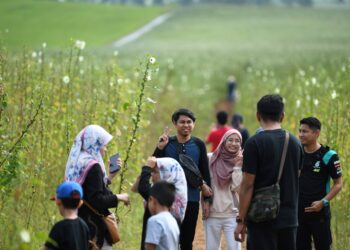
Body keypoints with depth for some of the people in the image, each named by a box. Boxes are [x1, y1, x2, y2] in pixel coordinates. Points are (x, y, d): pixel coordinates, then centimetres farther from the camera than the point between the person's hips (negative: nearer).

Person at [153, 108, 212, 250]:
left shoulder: (198, 145, 1)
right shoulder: (166, 143, 1)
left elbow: (205, 173, 4)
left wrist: (207, 199, 1)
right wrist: (160, 148, -17)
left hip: (192, 200, 0)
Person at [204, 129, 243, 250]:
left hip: (232, 214, -1)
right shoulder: (211, 159, 0)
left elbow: (236, 187, -9)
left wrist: (237, 166, -13)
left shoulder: (240, 162, 1)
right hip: (212, 213, 1)